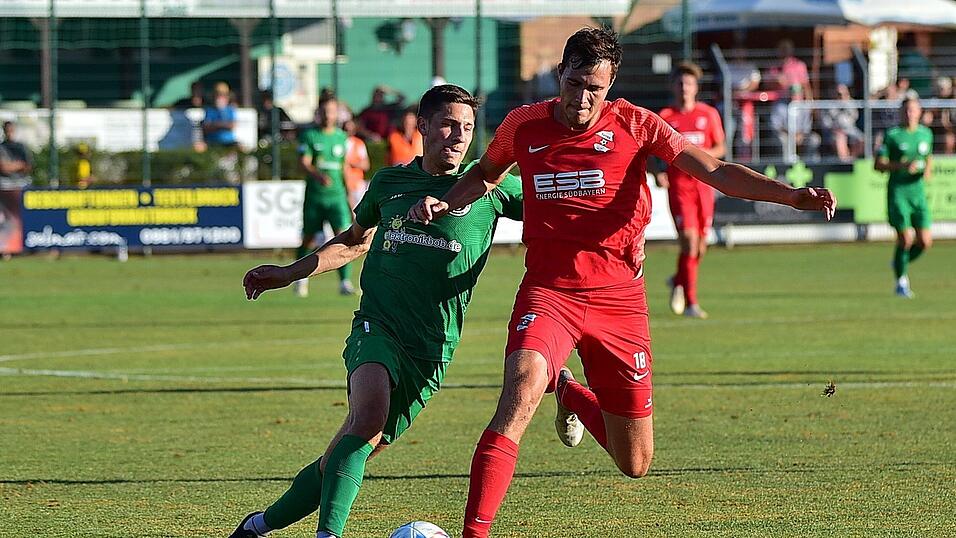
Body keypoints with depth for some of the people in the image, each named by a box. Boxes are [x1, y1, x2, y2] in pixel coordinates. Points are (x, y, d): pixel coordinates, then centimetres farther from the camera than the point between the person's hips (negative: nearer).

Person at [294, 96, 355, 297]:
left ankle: (345, 281, -16)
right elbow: (304, 162, -11)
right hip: (314, 195, -1)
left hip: (337, 196, 1)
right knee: (309, 239, 7)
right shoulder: (309, 135, -1)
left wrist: (349, 196, 18)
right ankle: (301, 277, 28)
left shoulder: (342, 137, 9)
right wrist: (318, 176, -31)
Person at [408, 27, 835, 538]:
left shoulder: (634, 125, -3)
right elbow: (486, 174, 24)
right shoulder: (524, 125, 2)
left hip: (619, 299, 1)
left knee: (635, 464, 8)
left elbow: (715, 171, -8)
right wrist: (443, 203, 4)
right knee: (523, 387, -33)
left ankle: (572, 395, 42)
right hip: (549, 290, -1)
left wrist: (793, 195, -21)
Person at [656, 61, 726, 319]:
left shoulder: (709, 114, 7)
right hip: (678, 184, -3)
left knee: (701, 245, 8)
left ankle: (679, 281, 37)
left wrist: (705, 154, -8)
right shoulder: (664, 117, 0)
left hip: (703, 183, 3)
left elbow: (720, 147, 12)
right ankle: (690, 302, -9)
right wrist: (658, 174, -11)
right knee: (689, 240, -14)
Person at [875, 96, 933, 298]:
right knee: (906, 238, -10)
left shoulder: (926, 133, 10)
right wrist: (902, 165, -20)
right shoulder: (892, 135, -4)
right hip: (898, 192, -5)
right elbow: (878, 164, -6)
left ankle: (901, 264, 27)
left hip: (918, 192, 5)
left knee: (925, 241, -2)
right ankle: (901, 281, 8)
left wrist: (928, 170, 2)